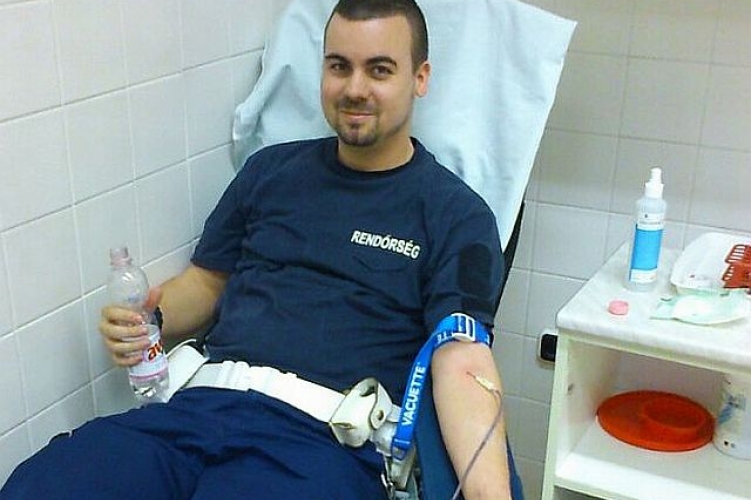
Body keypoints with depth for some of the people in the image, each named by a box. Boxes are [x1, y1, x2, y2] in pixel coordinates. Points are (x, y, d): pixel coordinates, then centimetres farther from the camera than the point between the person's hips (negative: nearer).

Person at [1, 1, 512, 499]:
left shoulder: (455, 214, 4)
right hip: (201, 404, 4)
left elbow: (461, 362, -8)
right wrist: (141, 322, 2)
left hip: (324, 438, -4)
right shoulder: (271, 169, 18)